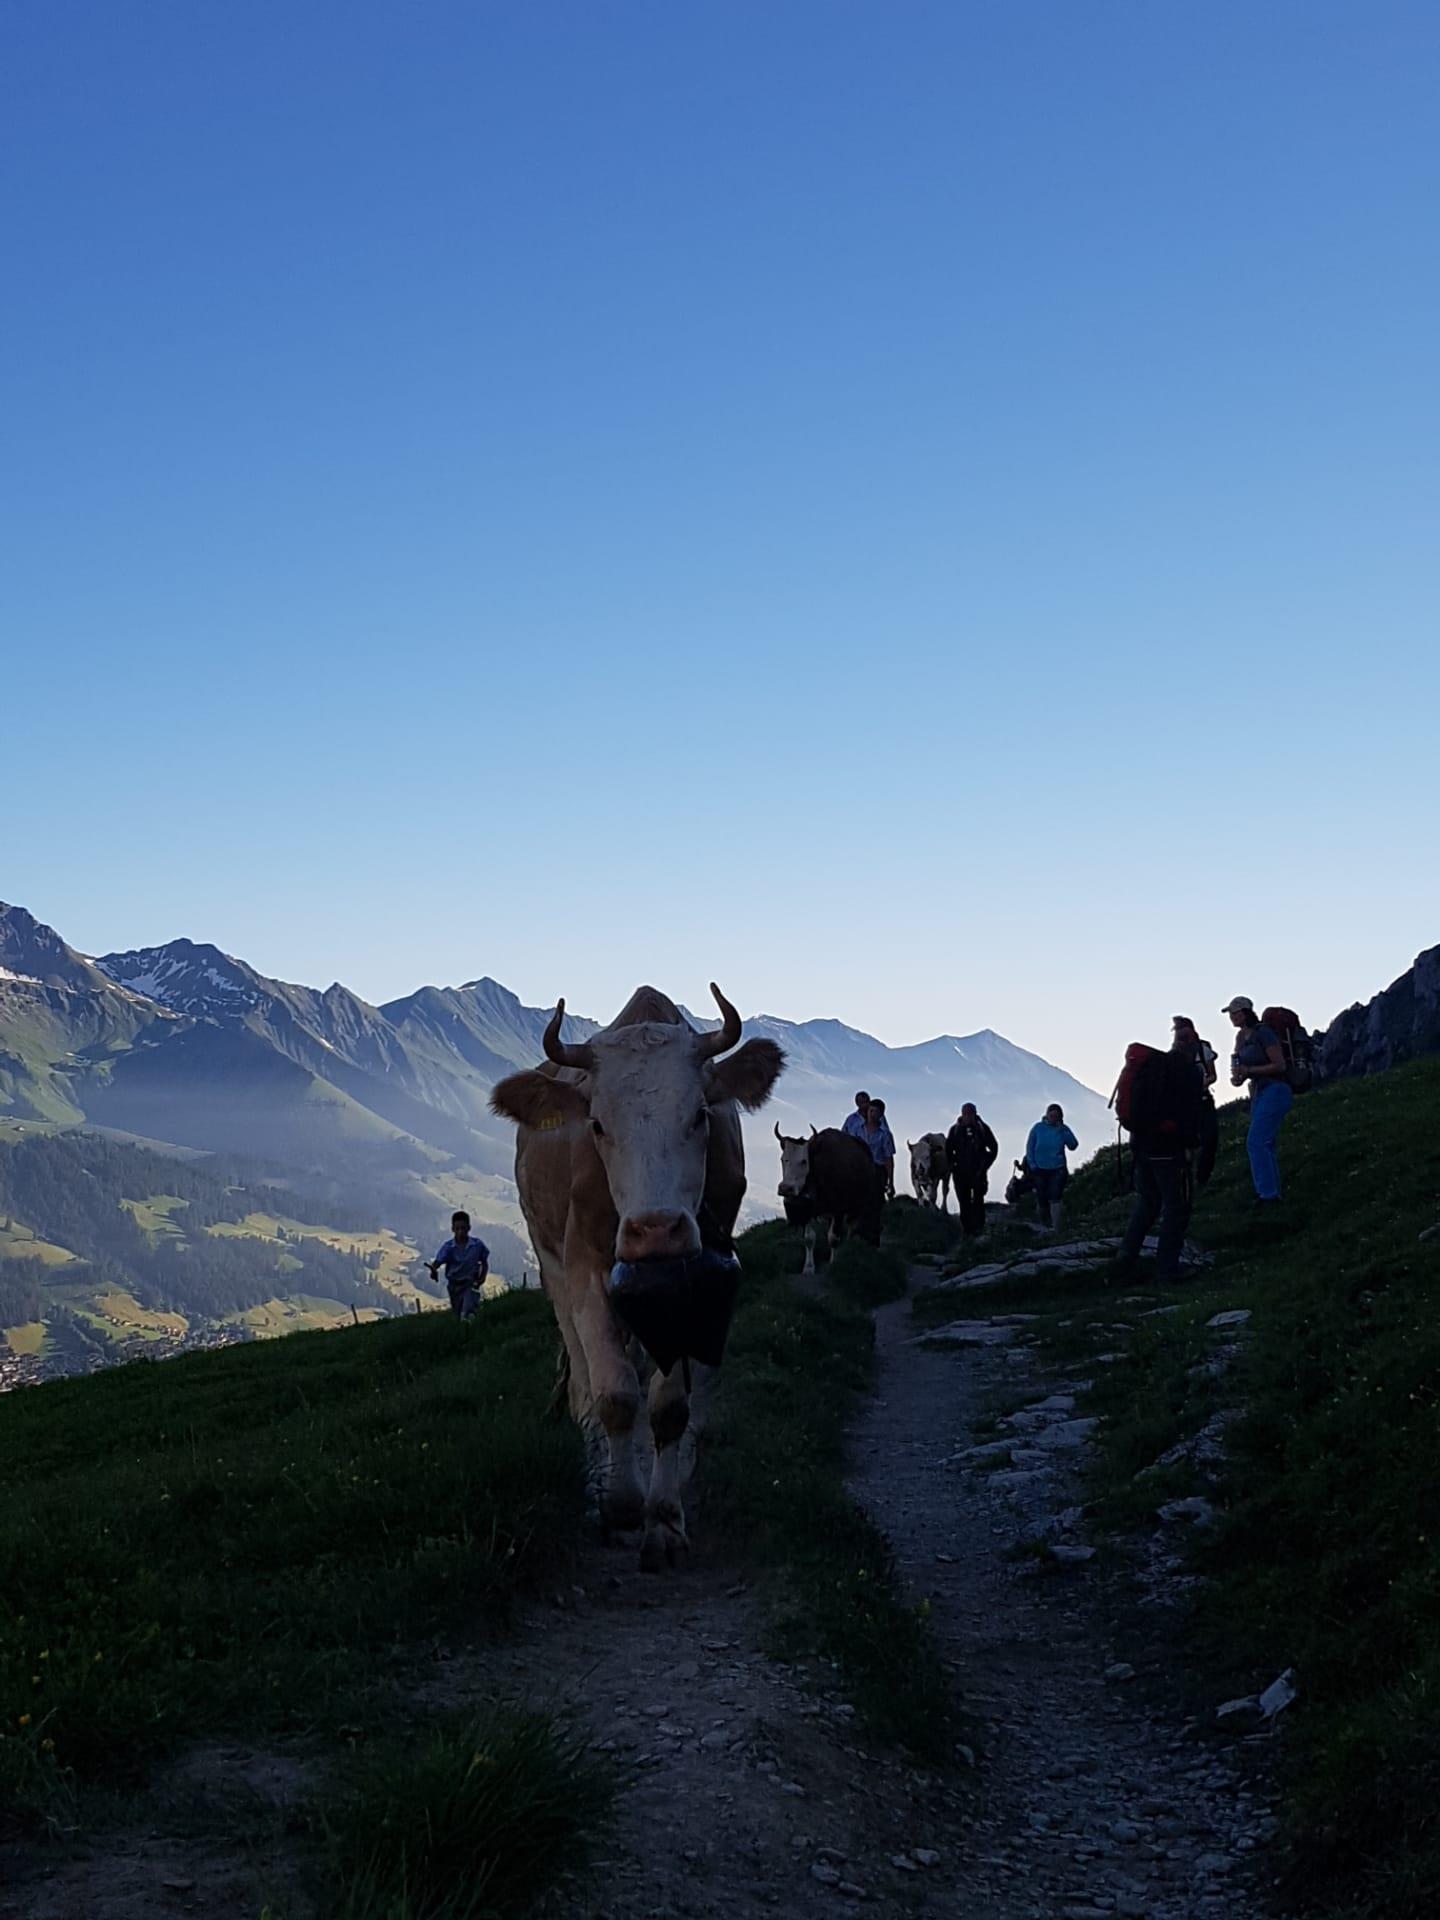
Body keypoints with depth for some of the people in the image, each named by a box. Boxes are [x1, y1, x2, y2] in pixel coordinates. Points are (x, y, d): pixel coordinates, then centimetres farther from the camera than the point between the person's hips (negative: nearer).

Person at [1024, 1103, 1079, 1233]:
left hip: (1058, 1169, -1)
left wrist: (1062, 1131, -16)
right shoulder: (1038, 1128, 0)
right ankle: (1044, 1225, 28)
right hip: (1040, 1169, 1)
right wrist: (1032, 1165, -4)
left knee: (1054, 1199, -14)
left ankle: (1056, 1228, -17)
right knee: (1042, 1199, 7)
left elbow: (1073, 1146, -8)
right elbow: (1030, 1147, 4)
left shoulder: (1063, 1129, 2)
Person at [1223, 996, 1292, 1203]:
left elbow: (1280, 1066, -16)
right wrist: (1239, 1077, 1)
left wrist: (1249, 1071, -20)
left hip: (1275, 1091, -9)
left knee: (1256, 1142, -16)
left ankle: (1268, 1194, -15)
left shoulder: (1264, 1034, -14)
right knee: (1266, 1146, 9)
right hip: (1258, 1093, 9)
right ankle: (1273, 1194, 14)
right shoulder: (1241, 1037, 12)